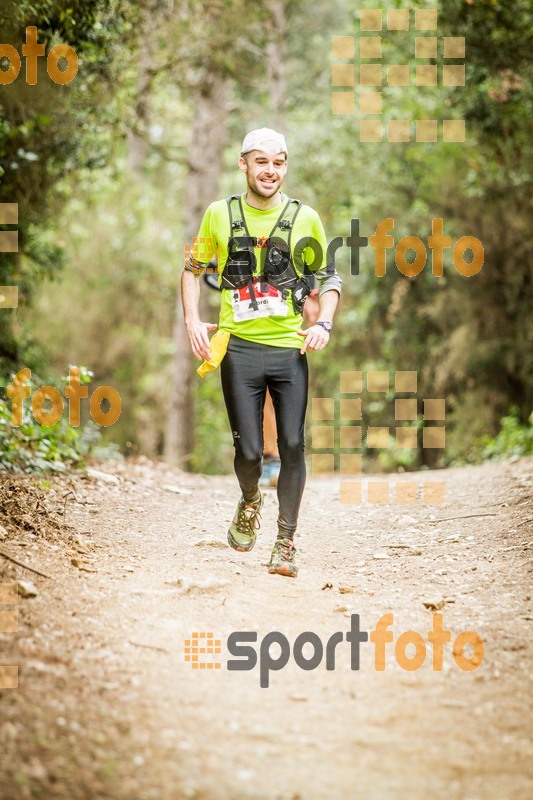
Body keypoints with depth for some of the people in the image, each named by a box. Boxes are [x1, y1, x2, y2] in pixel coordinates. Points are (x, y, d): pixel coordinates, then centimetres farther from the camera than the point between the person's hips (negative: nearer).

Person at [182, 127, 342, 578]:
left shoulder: (306, 218, 4)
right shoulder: (220, 215, 5)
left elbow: (329, 278, 14)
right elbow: (193, 269, 16)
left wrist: (324, 324, -2)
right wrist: (193, 321, 3)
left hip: (290, 347, 0)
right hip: (239, 346, 0)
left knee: (293, 445, -5)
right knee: (249, 450, -2)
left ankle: (286, 542, 7)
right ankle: (250, 502, 32)